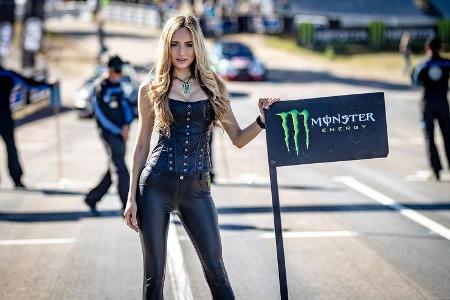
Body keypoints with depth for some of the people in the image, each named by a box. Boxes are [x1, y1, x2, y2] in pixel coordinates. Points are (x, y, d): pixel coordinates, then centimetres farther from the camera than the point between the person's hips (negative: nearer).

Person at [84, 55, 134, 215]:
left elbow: (125, 106, 17)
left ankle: (92, 199, 24)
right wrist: (119, 131, -11)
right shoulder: (100, 89, -9)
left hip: (121, 134, 7)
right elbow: (101, 115, -12)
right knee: (121, 171, -10)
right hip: (109, 134, -7)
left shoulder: (119, 87, 13)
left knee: (113, 171, 10)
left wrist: (126, 125, -2)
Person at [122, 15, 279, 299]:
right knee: (154, 273, 2)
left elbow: (238, 138, 10)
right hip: (156, 184, -1)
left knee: (215, 269, -1)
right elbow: (142, 146, 8)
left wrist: (263, 120, -9)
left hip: (197, 188, 1)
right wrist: (132, 197, 5)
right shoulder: (152, 90, 4)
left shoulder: (213, 86, 7)